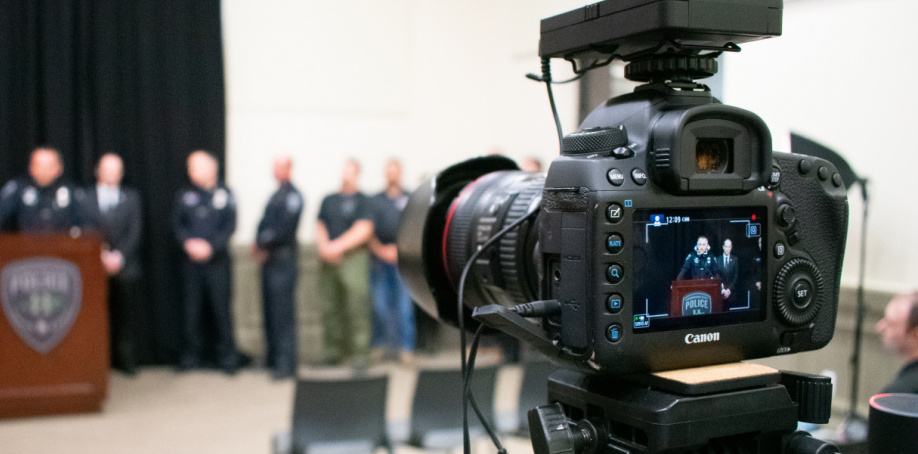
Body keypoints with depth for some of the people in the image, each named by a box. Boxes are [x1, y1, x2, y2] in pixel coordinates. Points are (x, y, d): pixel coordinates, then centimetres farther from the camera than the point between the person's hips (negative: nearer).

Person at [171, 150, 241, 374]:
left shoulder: (224, 194, 3)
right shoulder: (184, 196, 10)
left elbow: (230, 226, -3)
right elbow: (177, 225, 6)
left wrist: (210, 246, -14)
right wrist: (188, 243, -12)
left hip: (217, 259, -2)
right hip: (190, 261, 2)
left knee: (221, 307, -1)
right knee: (191, 308, 5)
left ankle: (227, 356, 8)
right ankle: (190, 355, 16)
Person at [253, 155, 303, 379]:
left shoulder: (292, 196, -9)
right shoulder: (275, 196, 18)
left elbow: (285, 229, -16)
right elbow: (265, 223, 17)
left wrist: (264, 244, -10)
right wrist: (259, 244, 0)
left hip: (283, 260, -9)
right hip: (269, 260, 9)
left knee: (283, 313, -8)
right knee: (270, 311, 12)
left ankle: (286, 365, -5)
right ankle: (273, 359, 21)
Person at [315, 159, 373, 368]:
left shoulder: (363, 200, 2)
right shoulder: (329, 200, 18)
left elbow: (363, 230, -9)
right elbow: (320, 226, 13)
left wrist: (338, 245, -14)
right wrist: (324, 247, -6)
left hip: (353, 257, -5)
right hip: (328, 259, 5)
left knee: (356, 306, -9)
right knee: (329, 306, 5)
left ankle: (360, 352, -6)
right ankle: (333, 351, 14)